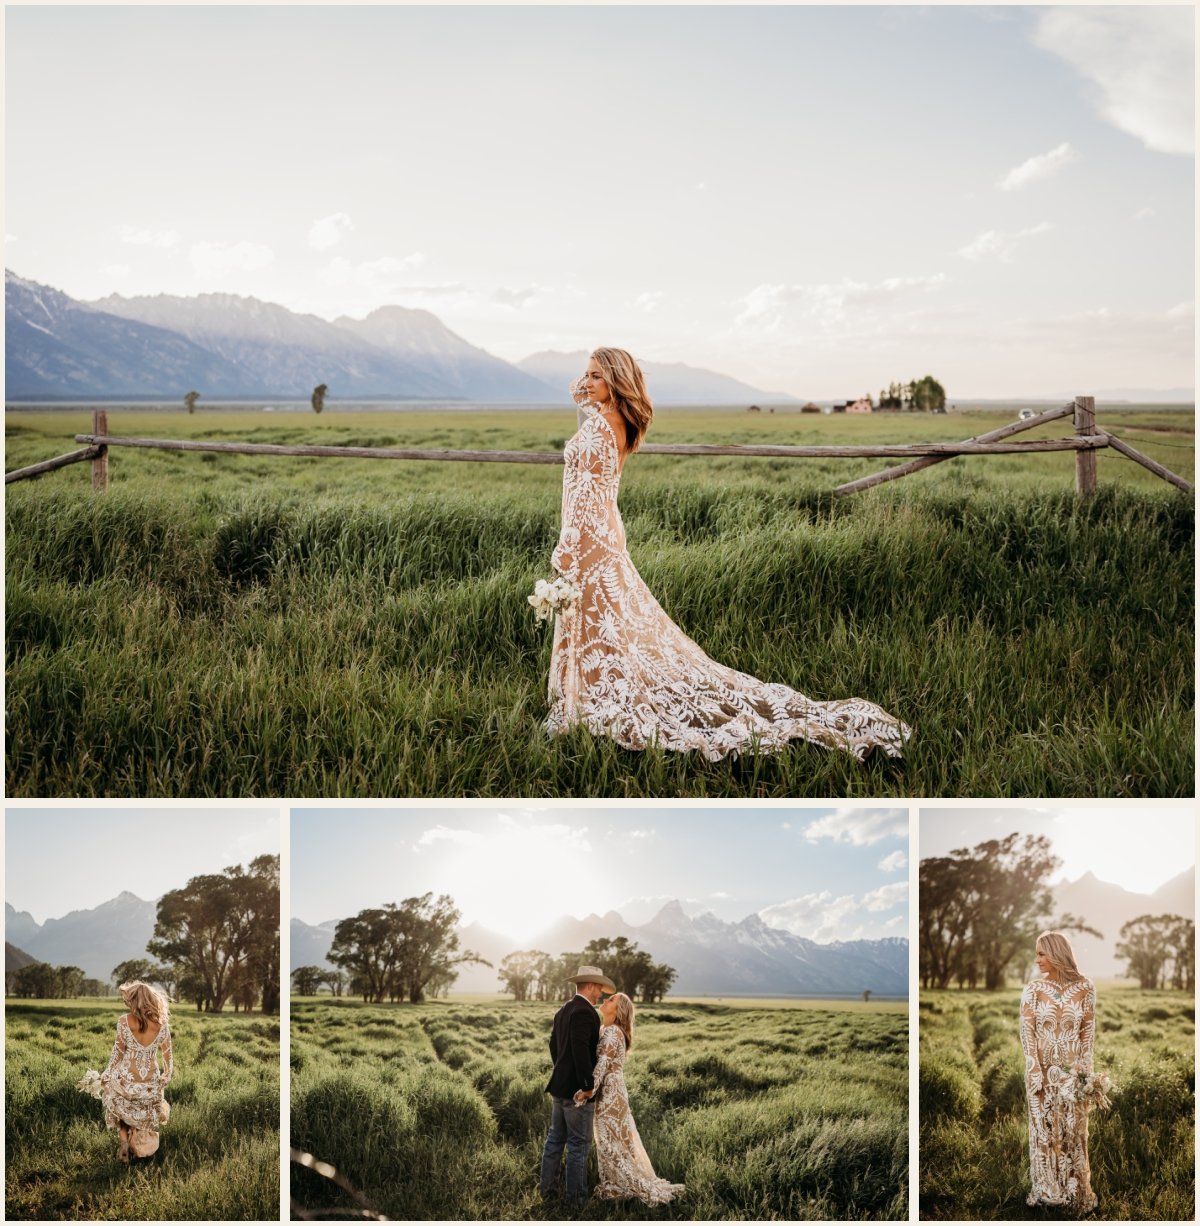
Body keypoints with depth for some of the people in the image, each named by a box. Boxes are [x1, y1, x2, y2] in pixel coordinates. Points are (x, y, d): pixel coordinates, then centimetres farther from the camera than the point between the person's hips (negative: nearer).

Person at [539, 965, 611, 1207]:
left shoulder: (563, 1011, 12)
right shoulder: (584, 1011, -18)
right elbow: (581, 1049, -26)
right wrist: (589, 1086, -21)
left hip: (560, 1086, 9)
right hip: (577, 1089, -9)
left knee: (555, 1139, 16)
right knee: (578, 1144, -1)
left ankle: (547, 1188, 23)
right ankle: (576, 1197, 6)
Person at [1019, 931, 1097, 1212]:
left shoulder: (1084, 987, -4)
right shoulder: (1033, 988, -4)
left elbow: (1088, 1030, 0)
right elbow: (1026, 1030, -6)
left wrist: (1083, 1065, -8)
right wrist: (1034, 1068, -14)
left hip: (1073, 1070, 0)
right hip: (1042, 1068, 0)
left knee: (1074, 1129, 5)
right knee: (1044, 1127, 5)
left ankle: (1076, 1191, 15)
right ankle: (1046, 1189, 16)